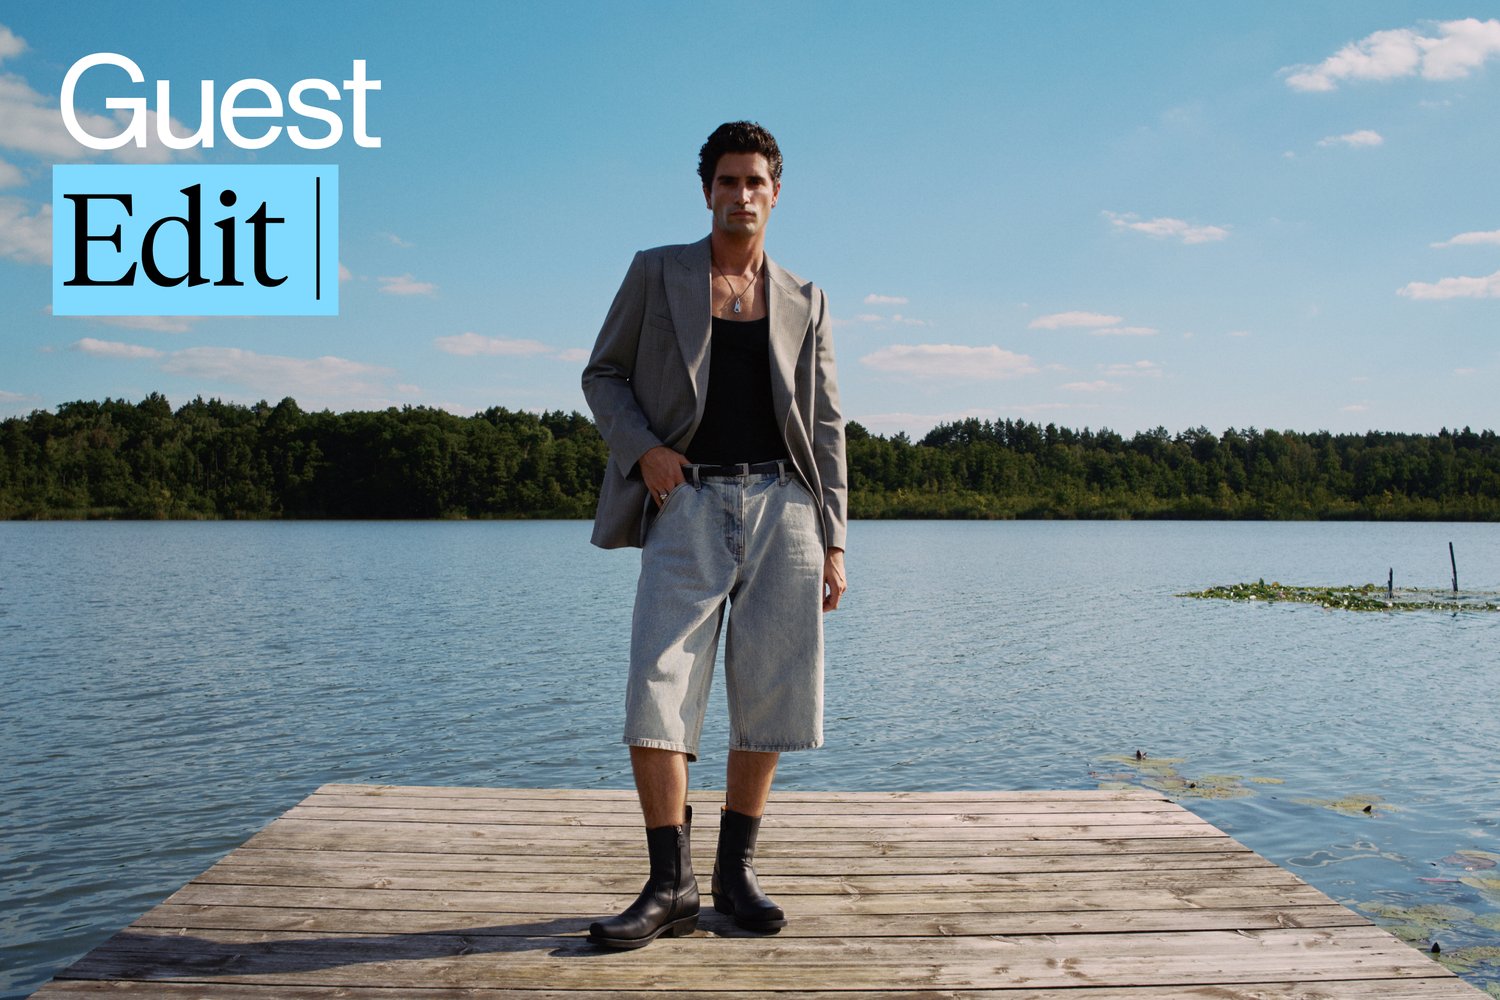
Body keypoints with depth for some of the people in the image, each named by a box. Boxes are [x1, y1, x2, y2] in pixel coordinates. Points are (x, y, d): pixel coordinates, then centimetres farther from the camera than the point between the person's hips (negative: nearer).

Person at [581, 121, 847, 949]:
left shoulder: (803, 301, 15)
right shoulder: (655, 273, 11)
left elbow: (825, 426, 12)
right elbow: (603, 374, 11)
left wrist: (832, 542, 5)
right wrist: (642, 448, -8)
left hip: (780, 505, 2)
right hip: (688, 507, -1)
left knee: (767, 697, 2)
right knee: (654, 692, -10)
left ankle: (735, 870, 17)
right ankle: (671, 887, 0)